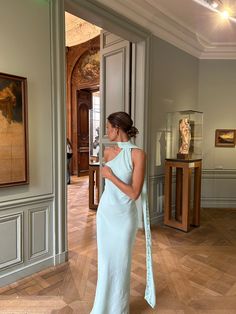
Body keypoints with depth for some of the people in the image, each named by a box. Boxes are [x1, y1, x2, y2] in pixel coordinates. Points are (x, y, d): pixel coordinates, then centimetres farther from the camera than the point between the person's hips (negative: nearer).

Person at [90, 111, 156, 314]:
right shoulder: (108, 152, 1)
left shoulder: (138, 154, -17)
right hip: (105, 212, 5)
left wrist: (110, 176, -17)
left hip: (124, 215, -5)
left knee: (121, 262, 11)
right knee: (105, 260, 18)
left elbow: (134, 193, -20)